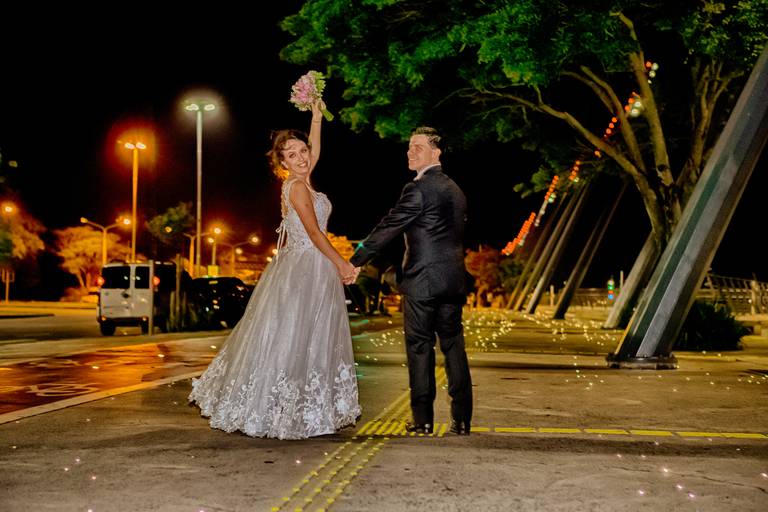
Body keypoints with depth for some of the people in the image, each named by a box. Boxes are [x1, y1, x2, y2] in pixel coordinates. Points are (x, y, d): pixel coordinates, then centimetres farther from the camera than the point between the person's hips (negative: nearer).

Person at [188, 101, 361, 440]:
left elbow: (314, 151, 29)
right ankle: (288, 414, 3)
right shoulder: (297, 187, -13)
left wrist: (317, 118, 24)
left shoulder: (299, 182, 12)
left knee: (306, 342, 13)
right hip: (305, 269, -9)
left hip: (309, 271, 9)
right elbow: (314, 233, -15)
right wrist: (341, 264, -11)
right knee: (294, 340, -4)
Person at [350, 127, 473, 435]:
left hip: (421, 282, -7)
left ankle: (423, 419, 8)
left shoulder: (418, 189, -11)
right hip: (453, 280, 7)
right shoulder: (455, 190, 17)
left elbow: (388, 228, -12)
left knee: (420, 348, 1)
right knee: (454, 347, 9)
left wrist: (355, 261, -7)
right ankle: (462, 419, 12)